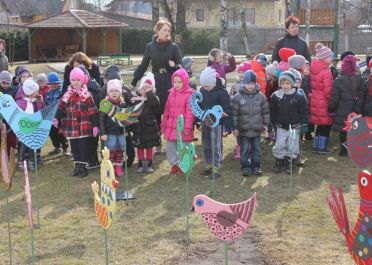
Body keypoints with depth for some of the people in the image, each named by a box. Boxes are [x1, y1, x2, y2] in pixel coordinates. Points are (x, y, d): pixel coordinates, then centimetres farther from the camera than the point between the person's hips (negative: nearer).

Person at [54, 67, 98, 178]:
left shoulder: (87, 95, -7)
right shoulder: (67, 95, 6)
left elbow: (93, 111, -8)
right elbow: (61, 108, 8)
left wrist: (95, 125, -11)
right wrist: (57, 118, -8)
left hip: (84, 127, -4)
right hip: (71, 127, 5)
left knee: (83, 147, 1)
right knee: (74, 148, 11)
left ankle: (83, 167, 10)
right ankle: (77, 166, 22)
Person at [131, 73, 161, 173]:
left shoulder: (153, 99, -2)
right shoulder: (135, 99, 1)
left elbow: (156, 103, -25)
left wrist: (149, 93, -22)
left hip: (150, 126, -1)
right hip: (139, 126, 1)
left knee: (149, 147, 9)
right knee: (140, 147, 8)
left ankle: (149, 165, 19)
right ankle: (141, 165, 18)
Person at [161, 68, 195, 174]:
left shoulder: (189, 94, -10)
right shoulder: (171, 93, 9)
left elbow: (190, 112, -14)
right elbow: (166, 110, 14)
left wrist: (188, 127, -17)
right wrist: (163, 124, 14)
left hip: (183, 126, -6)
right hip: (171, 126, 6)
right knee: (170, 146, 11)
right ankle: (175, 163, 26)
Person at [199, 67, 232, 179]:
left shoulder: (222, 92, -14)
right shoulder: (202, 91, 5)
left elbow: (227, 110, -13)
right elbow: (199, 107, 14)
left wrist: (228, 126, -15)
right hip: (205, 123, 7)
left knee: (216, 146, -3)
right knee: (206, 146, 14)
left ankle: (216, 168, 1)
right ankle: (209, 165, 27)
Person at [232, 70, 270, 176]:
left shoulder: (261, 96, 1)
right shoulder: (238, 97, -5)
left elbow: (265, 112, 9)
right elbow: (234, 113, -3)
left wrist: (266, 124, 6)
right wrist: (235, 127, -5)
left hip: (257, 129, 2)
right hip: (243, 129, -2)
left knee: (257, 149, 9)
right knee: (244, 149, 5)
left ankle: (256, 167, 20)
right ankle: (245, 167, 15)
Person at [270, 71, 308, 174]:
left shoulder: (299, 98, -6)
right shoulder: (275, 97, -1)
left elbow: (303, 112, -1)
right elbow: (272, 112, 7)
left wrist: (303, 124, -7)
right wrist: (274, 123, 2)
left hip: (294, 126, -1)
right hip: (281, 127, 1)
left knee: (292, 145, 3)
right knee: (279, 145, -3)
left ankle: (288, 163, 19)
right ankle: (279, 162, 14)